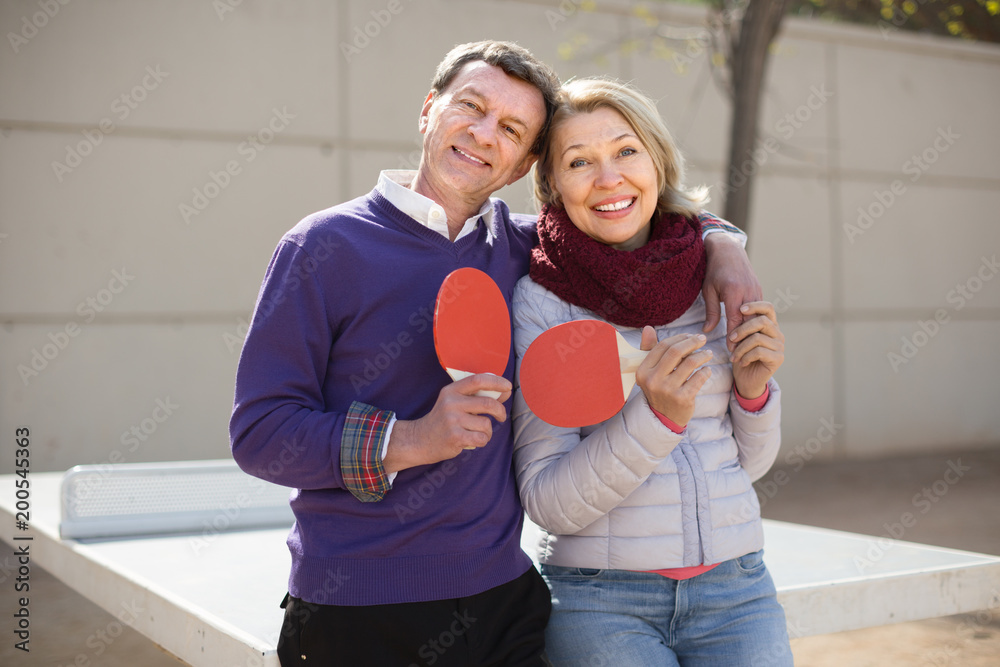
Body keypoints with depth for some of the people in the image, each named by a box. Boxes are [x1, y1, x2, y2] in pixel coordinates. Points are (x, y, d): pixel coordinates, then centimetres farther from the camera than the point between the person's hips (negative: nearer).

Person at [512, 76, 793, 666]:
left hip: (735, 587, 3)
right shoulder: (538, 300, -10)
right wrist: (655, 416, -25)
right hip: (599, 602, -3)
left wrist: (753, 390, -10)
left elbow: (748, 464, 9)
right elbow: (548, 502, -14)